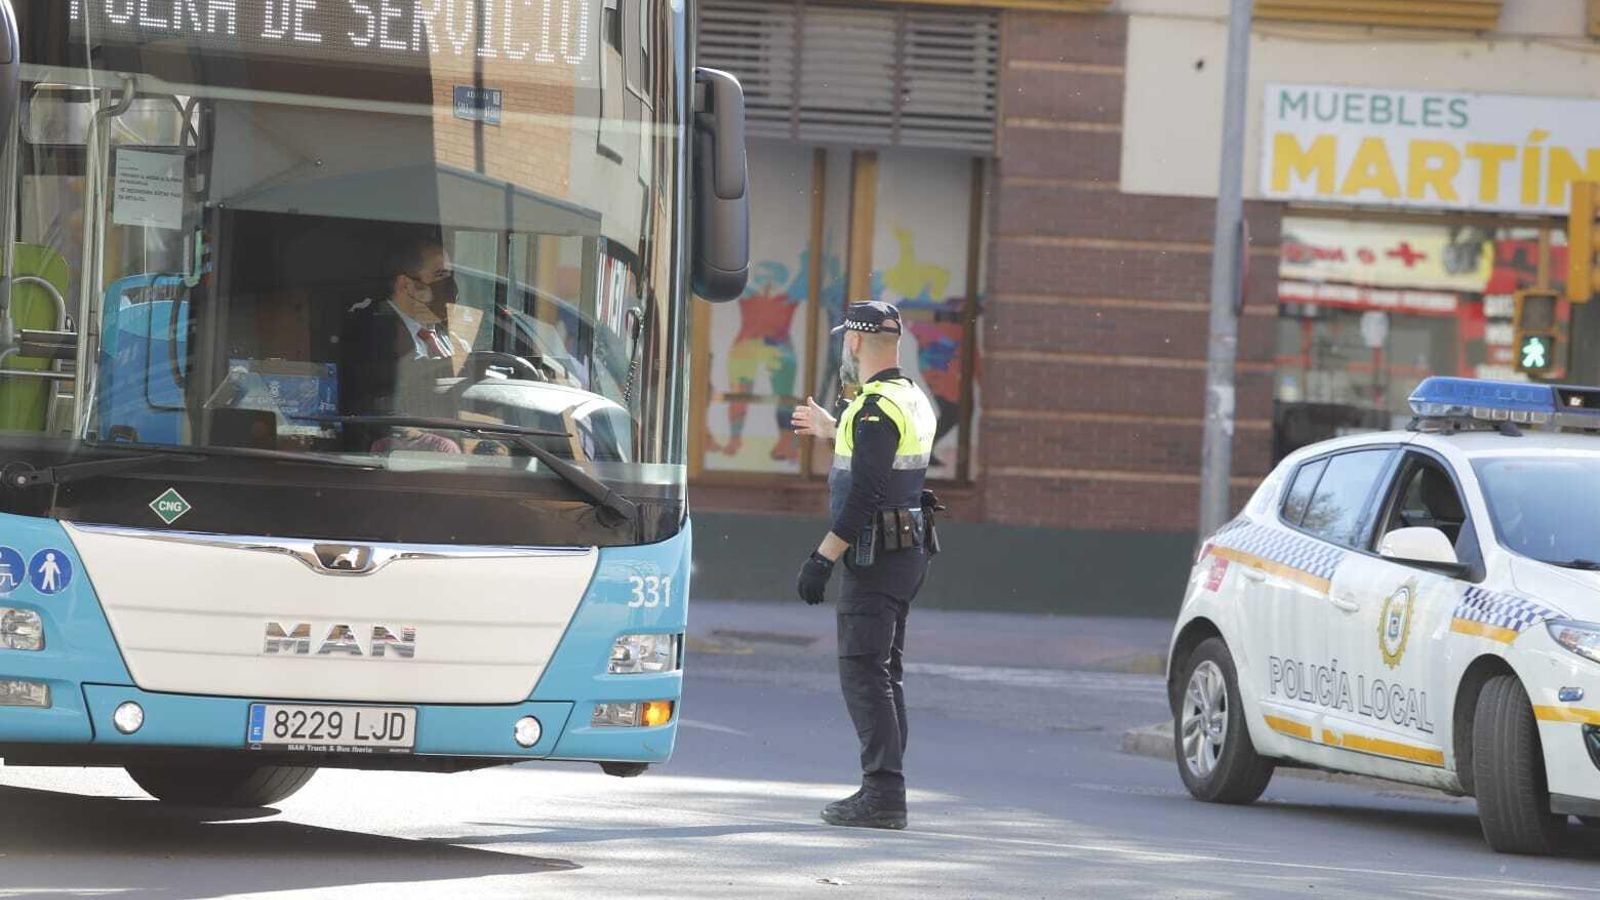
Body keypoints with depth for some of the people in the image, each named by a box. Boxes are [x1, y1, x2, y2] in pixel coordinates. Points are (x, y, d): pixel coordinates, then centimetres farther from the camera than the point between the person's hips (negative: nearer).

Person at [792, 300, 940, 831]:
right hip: (908, 551, 10)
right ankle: (885, 791, 16)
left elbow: (864, 493, -23)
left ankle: (882, 793, -15)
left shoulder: (875, 410, -17)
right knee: (884, 673, 14)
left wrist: (823, 558, -20)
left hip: (876, 558, -10)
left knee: (863, 673, -10)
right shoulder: (913, 400, 13)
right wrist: (831, 430, 48)